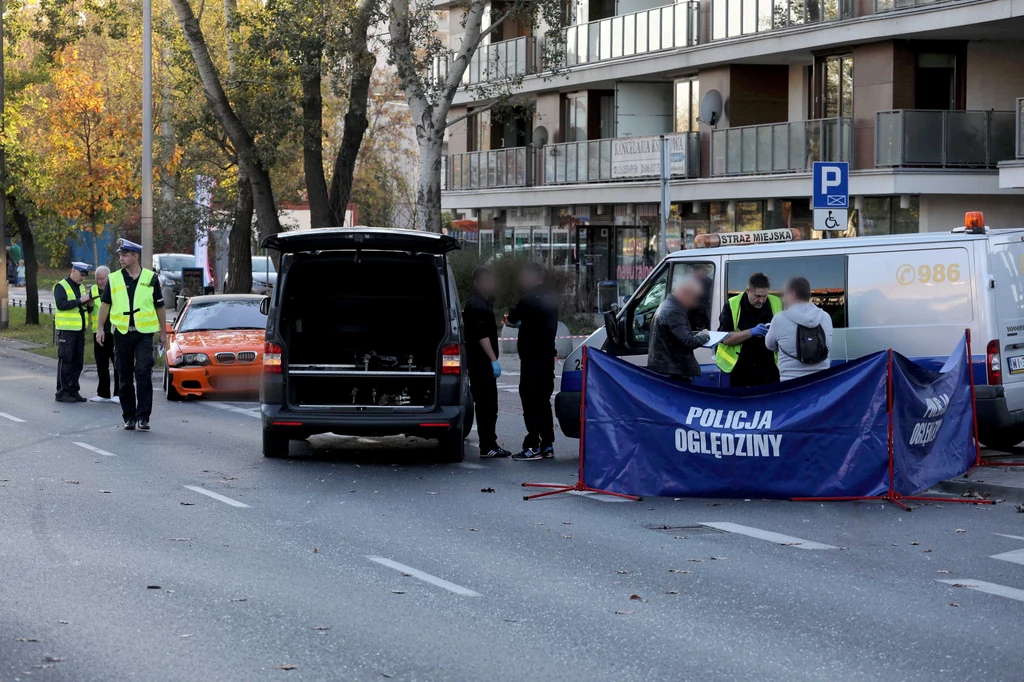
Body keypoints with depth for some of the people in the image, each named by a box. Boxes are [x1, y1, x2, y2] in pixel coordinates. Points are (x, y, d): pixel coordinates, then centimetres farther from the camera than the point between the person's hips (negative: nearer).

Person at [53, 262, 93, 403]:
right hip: (66, 329, -7)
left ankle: (73, 390, 15)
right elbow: (60, 304, -21)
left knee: (78, 362, 8)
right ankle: (62, 392, -2)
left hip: (79, 329, 7)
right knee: (65, 361, -5)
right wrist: (79, 301, -23)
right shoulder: (61, 286, -6)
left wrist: (89, 305, 1)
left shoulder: (81, 287, 17)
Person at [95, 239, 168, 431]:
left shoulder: (151, 278, 4)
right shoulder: (114, 279, 6)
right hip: (122, 333, 2)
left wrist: (163, 332, 10)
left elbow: (160, 306, 10)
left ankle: (143, 416, -13)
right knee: (125, 378, 6)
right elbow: (105, 304, 11)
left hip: (144, 333, -2)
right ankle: (129, 417, 15)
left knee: (143, 372, -15)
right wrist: (100, 328, 3)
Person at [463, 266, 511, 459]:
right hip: (481, 363, -11)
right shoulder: (476, 305, -14)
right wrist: (493, 359, -26)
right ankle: (488, 447, -9)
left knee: (489, 406, 13)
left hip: (485, 363, 11)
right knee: (485, 405, -9)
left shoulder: (484, 303, 20)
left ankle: (490, 444, 18)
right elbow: (482, 335, -22)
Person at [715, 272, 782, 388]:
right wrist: (752, 332, -23)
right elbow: (725, 338, -11)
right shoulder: (732, 305, -4)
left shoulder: (776, 304, 1)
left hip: (769, 369, 1)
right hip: (741, 370, -1)